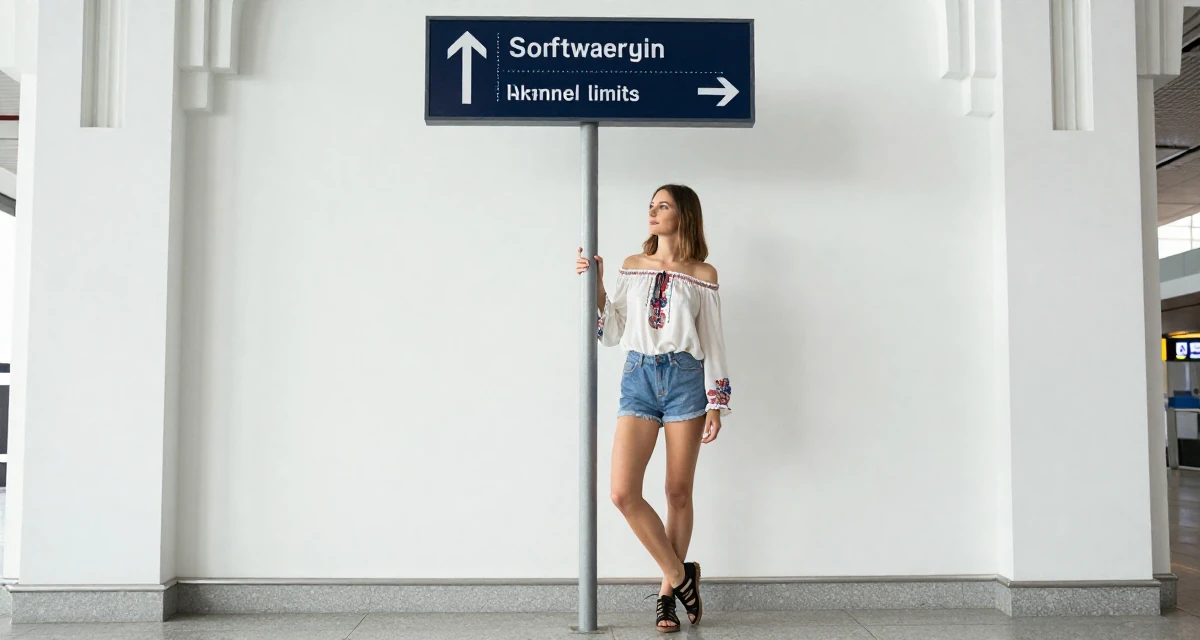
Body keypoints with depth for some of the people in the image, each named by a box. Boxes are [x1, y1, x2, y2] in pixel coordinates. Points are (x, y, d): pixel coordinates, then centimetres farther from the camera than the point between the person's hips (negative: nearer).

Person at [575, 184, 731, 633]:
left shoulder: (703, 274, 3)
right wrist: (596, 285, -4)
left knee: (678, 493, 4)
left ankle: (668, 594, 18)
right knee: (623, 492, -10)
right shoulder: (632, 267, 10)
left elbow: (712, 342, 3)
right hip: (638, 379, 2)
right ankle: (679, 574, 7)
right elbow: (612, 334, 7)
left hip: (685, 379, -2)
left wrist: (716, 404, -1)